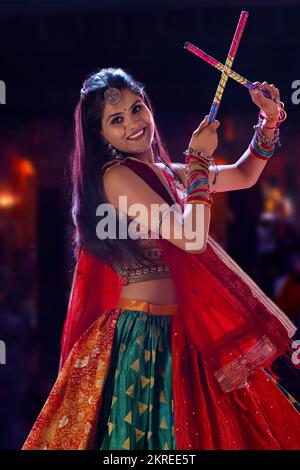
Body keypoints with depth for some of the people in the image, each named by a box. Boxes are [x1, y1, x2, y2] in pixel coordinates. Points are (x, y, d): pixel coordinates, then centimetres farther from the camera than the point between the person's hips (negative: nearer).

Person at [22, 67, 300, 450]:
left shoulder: (167, 172, 11)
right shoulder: (117, 175, -12)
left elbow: (243, 176, 26)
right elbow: (190, 236, -20)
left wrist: (268, 123, 12)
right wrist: (199, 161, -10)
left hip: (182, 331, 8)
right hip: (143, 336, -8)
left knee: (200, 430, 12)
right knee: (147, 434, -2)